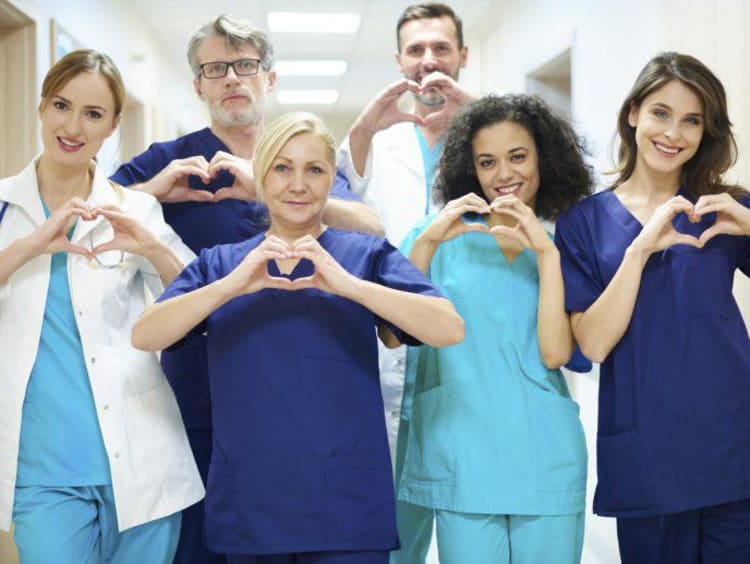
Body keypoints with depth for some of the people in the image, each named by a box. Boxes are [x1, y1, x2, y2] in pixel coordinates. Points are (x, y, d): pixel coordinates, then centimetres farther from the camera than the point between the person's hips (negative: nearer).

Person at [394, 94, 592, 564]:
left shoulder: (564, 245, 7)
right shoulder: (445, 233, 5)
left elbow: (556, 353, -7)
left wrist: (547, 254, -12)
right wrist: (426, 242, -14)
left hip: (545, 463, 1)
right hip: (458, 459, -1)